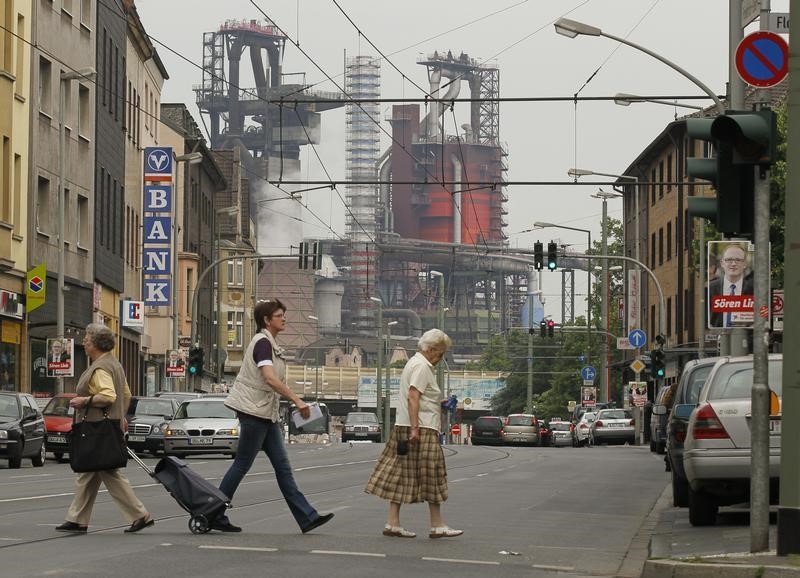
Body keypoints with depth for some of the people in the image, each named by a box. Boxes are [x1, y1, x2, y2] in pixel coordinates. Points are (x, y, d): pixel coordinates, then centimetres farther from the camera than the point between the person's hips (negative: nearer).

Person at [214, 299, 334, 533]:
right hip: (254, 410, -9)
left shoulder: (270, 344, 16)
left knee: (282, 466, 4)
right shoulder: (262, 342, -14)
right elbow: (269, 377, -27)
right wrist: (297, 400, -29)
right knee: (242, 465, -3)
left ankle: (307, 517, 0)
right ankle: (215, 516, 5)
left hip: (266, 413, 10)